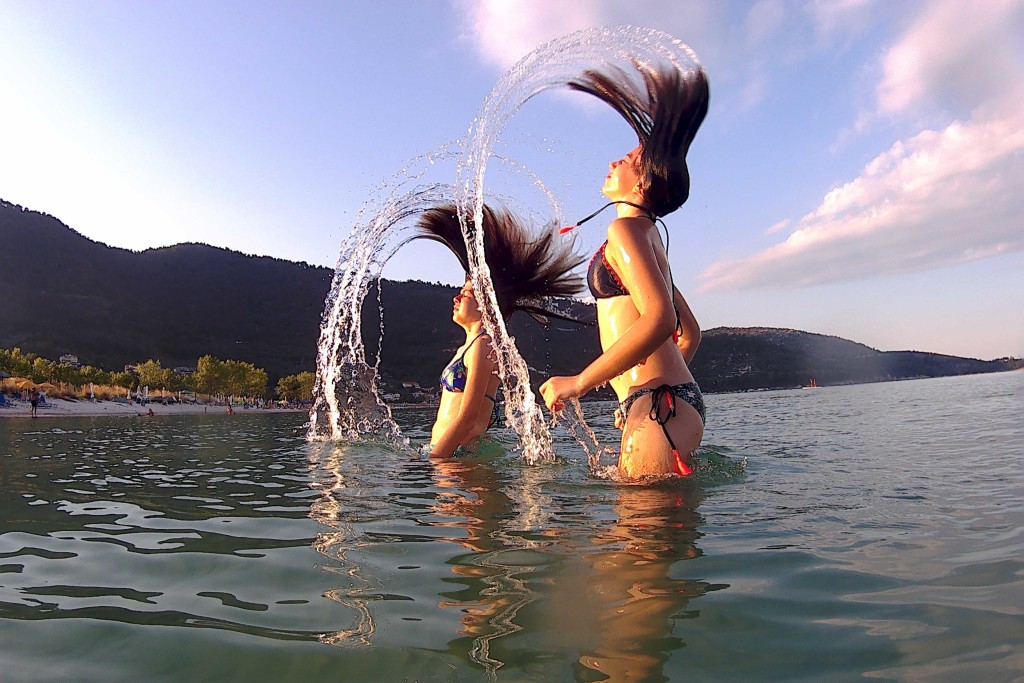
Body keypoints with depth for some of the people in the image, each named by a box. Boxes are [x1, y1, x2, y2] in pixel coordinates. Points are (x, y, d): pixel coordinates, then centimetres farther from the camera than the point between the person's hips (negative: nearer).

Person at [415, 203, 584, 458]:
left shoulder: (483, 344, -11)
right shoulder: (466, 347, 19)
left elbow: (467, 419, -18)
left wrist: (431, 459, -18)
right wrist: (431, 454, 22)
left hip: (456, 454, -8)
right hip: (447, 454, 8)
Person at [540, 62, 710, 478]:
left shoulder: (627, 228, -6)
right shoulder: (650, 235, 23)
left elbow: (658, 318, -23)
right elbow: (690, 333, 27)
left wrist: (579, 382, -19)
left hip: (659, 405, -10)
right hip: (677, 399, 10)